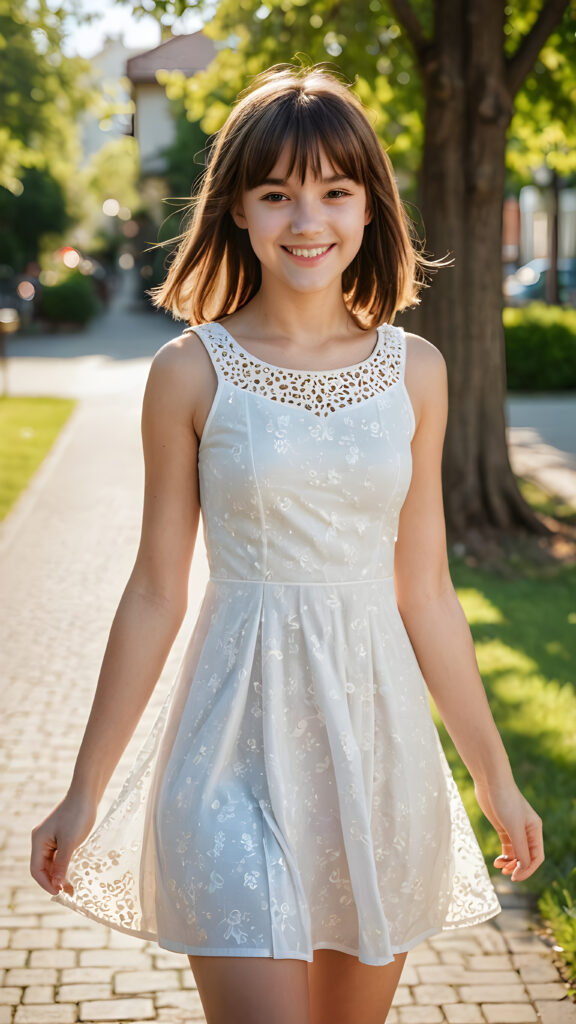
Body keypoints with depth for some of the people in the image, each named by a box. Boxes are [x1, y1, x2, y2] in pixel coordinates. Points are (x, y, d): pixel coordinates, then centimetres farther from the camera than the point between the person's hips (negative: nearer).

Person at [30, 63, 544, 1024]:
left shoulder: (414, 370, 3)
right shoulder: (191, 372, -5)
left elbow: (425, 592, 9)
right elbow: (155, 595, 1)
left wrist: (495, 773, 12)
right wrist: (83, 792, 3)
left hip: (379, 728, 3)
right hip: (240, 736, -3)